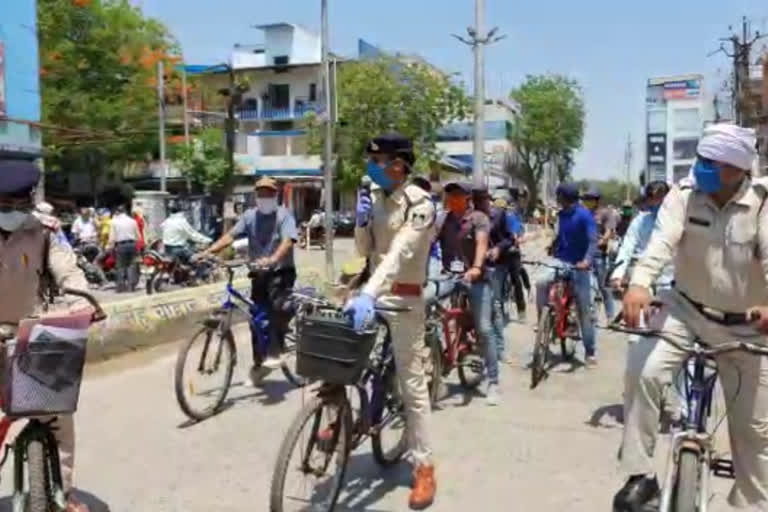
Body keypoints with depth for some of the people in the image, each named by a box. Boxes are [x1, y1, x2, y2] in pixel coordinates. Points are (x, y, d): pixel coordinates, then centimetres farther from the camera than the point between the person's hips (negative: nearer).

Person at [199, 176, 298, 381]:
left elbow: (288, 241, -24)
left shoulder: (284, 215, -8)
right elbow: (231, 235, -7)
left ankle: (274, 353, -17)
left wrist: (272, 259, -43)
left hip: (281, 271, -4)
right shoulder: (249, 215, 3)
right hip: (259, 273, 4)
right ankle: (258, 364, 23)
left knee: (279, 308, -29)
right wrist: (209, 251, -23)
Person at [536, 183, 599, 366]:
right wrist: (552, 251, 11)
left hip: (579, 266, -5)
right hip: (561, 262, 5)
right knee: (541, 282, -26)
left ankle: (590, 351, 10)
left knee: (584, 310, 1)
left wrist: (587, 260, -39)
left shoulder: (584, 215, -13)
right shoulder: (562, 214, 7)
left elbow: (593, 240, -23)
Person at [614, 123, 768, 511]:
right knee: (647, 374, -24)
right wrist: (640, 283, -47)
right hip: (686, 309, 0)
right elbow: (662, 240, -27)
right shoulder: (684, 194, -12)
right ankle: (640, 476, -9)